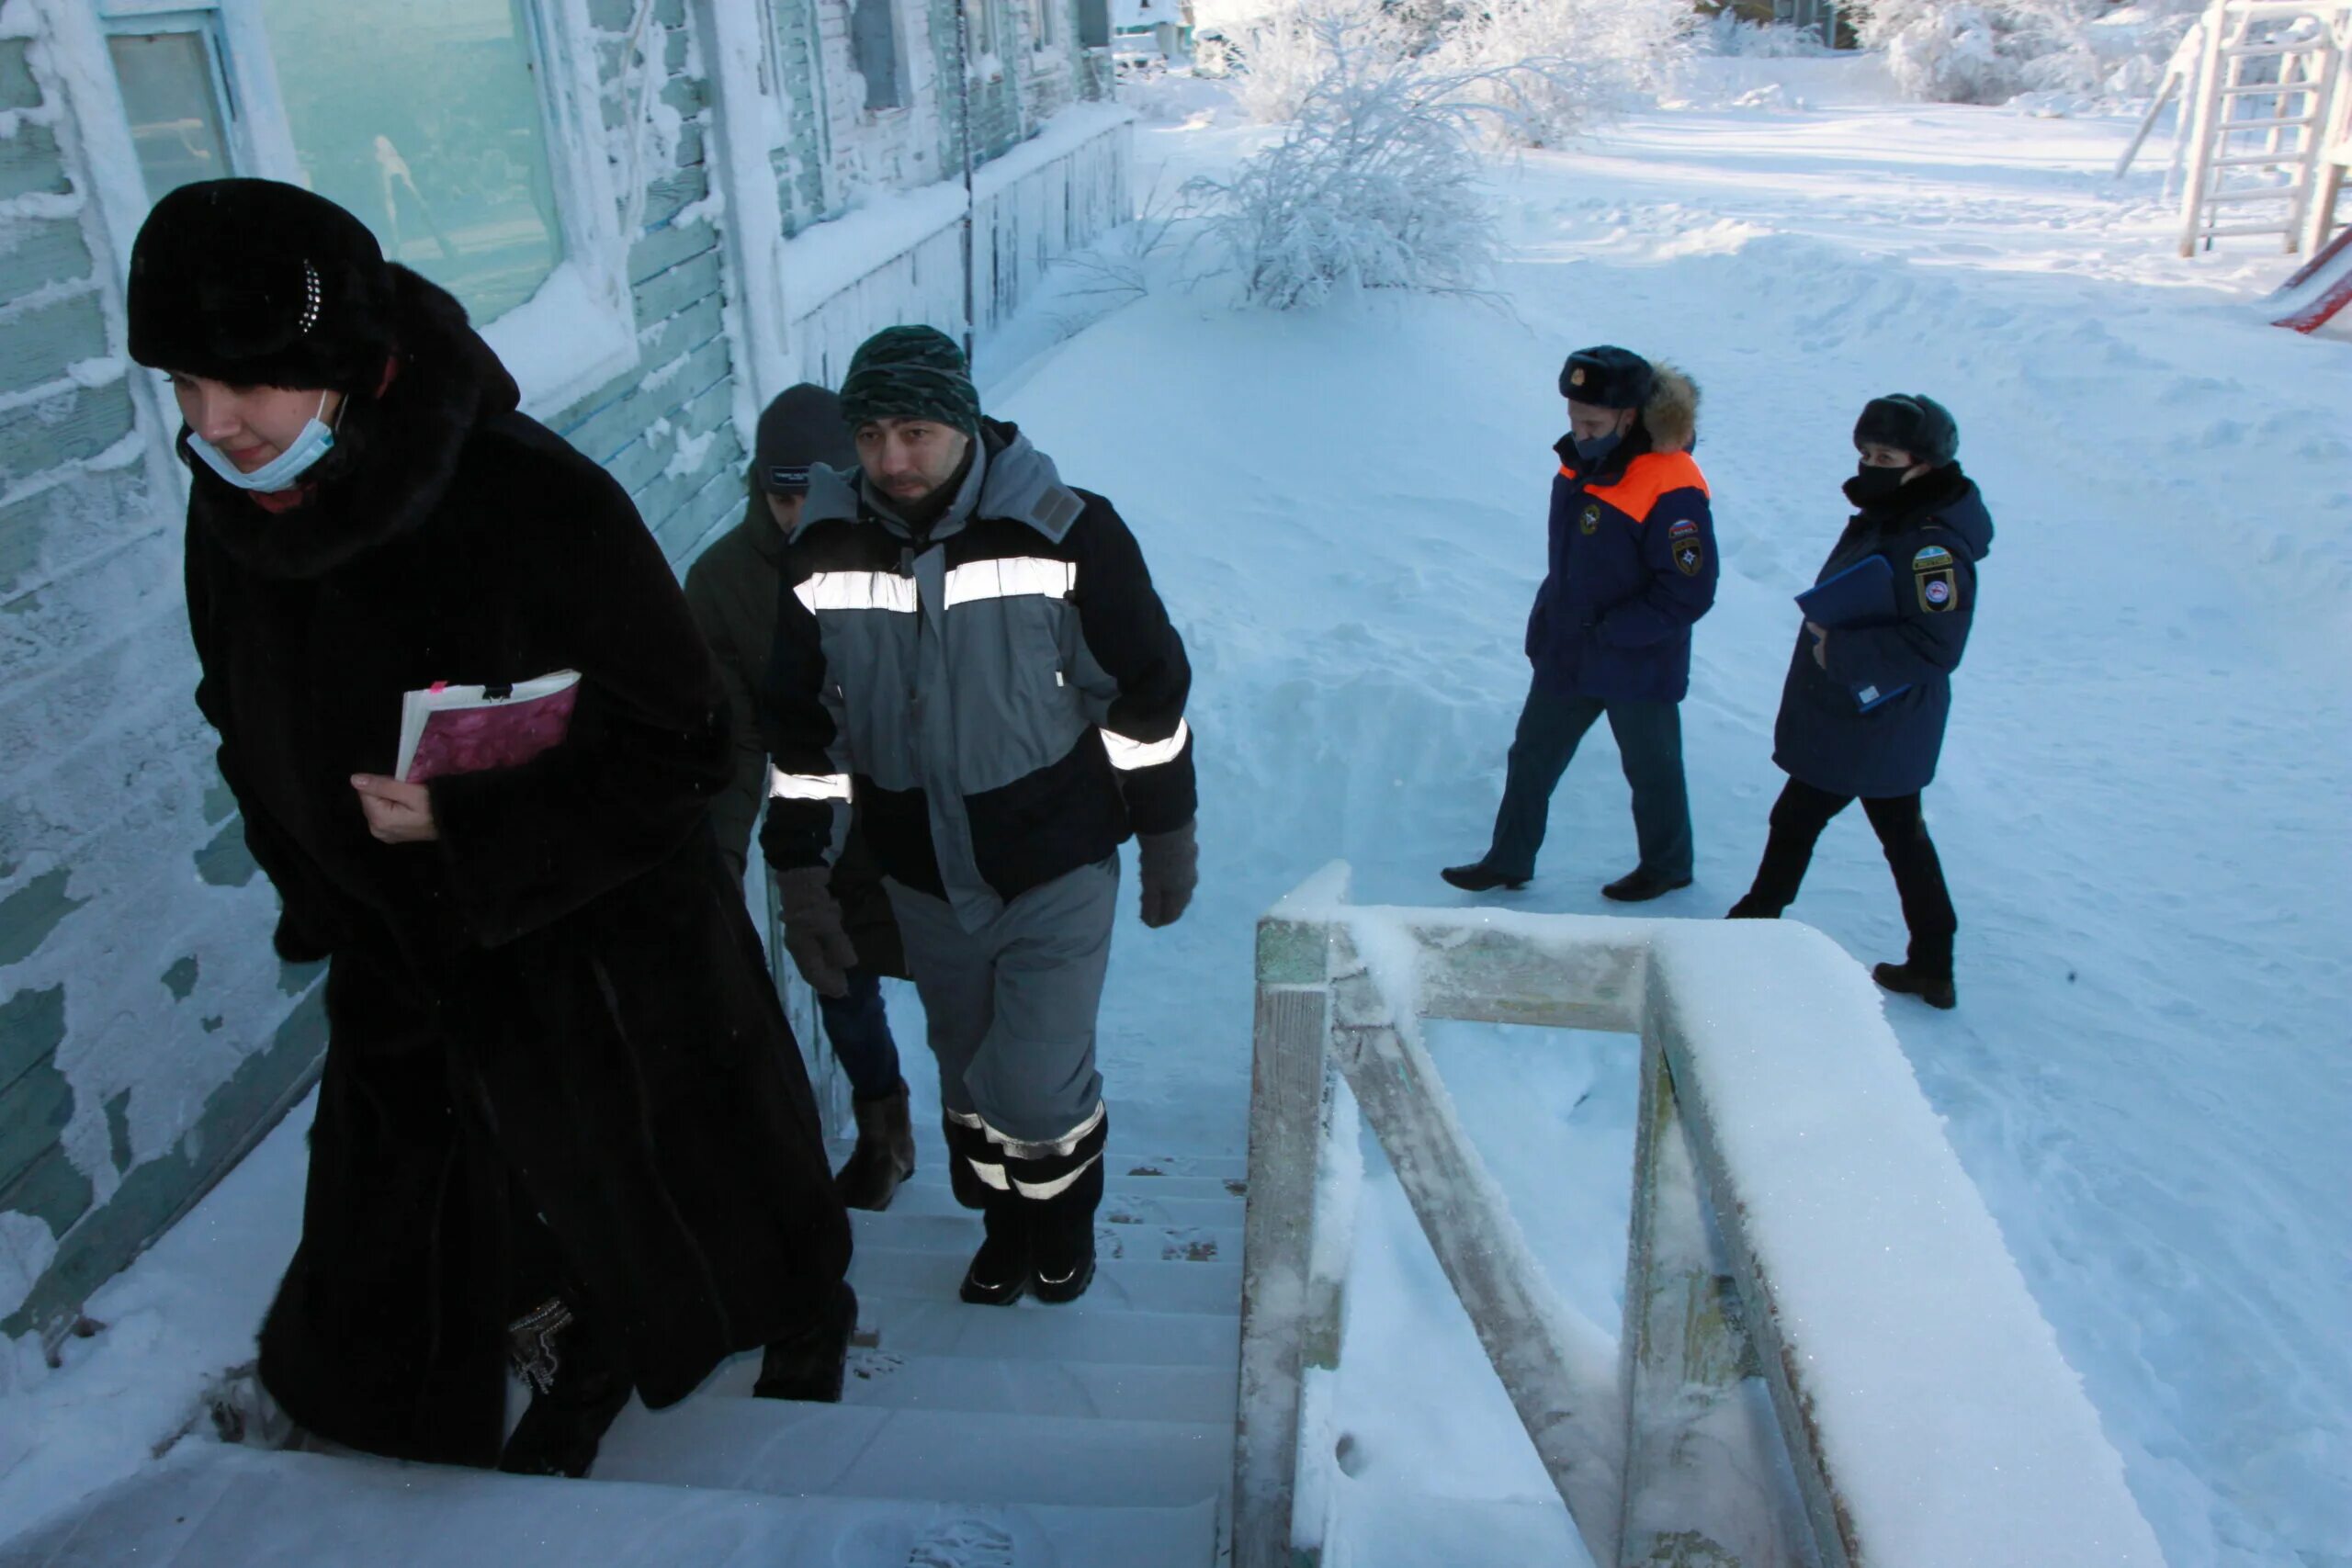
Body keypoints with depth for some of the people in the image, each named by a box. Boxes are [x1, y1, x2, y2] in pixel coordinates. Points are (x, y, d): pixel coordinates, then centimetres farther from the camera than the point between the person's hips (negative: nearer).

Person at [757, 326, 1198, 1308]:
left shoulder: (1066, 533, -16)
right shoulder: (823, 555, -5)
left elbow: (1147, 695, -6)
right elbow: (802, 733, 4)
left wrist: (1168, 839, 0)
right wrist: (803, 881, 3)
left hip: (1058, 870, -3)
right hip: (924, 885, 4)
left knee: (1034, 1088, -5)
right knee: (967, 1076, 19)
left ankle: (1067, 1210, 29)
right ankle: (1006, 1223, 47)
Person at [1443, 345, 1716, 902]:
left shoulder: (1671, 490, -26)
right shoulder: (1581, 463, -2)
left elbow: (1688, 594, -23)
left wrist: (1608, 634, -20)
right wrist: (1549, 619, 8)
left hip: (1638, 667, -7)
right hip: (1567, 654, 7)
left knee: (1650, 769, 14)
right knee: (1532, 756, 14)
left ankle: (1667, 866, 36)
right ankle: (1508, 861, 29)